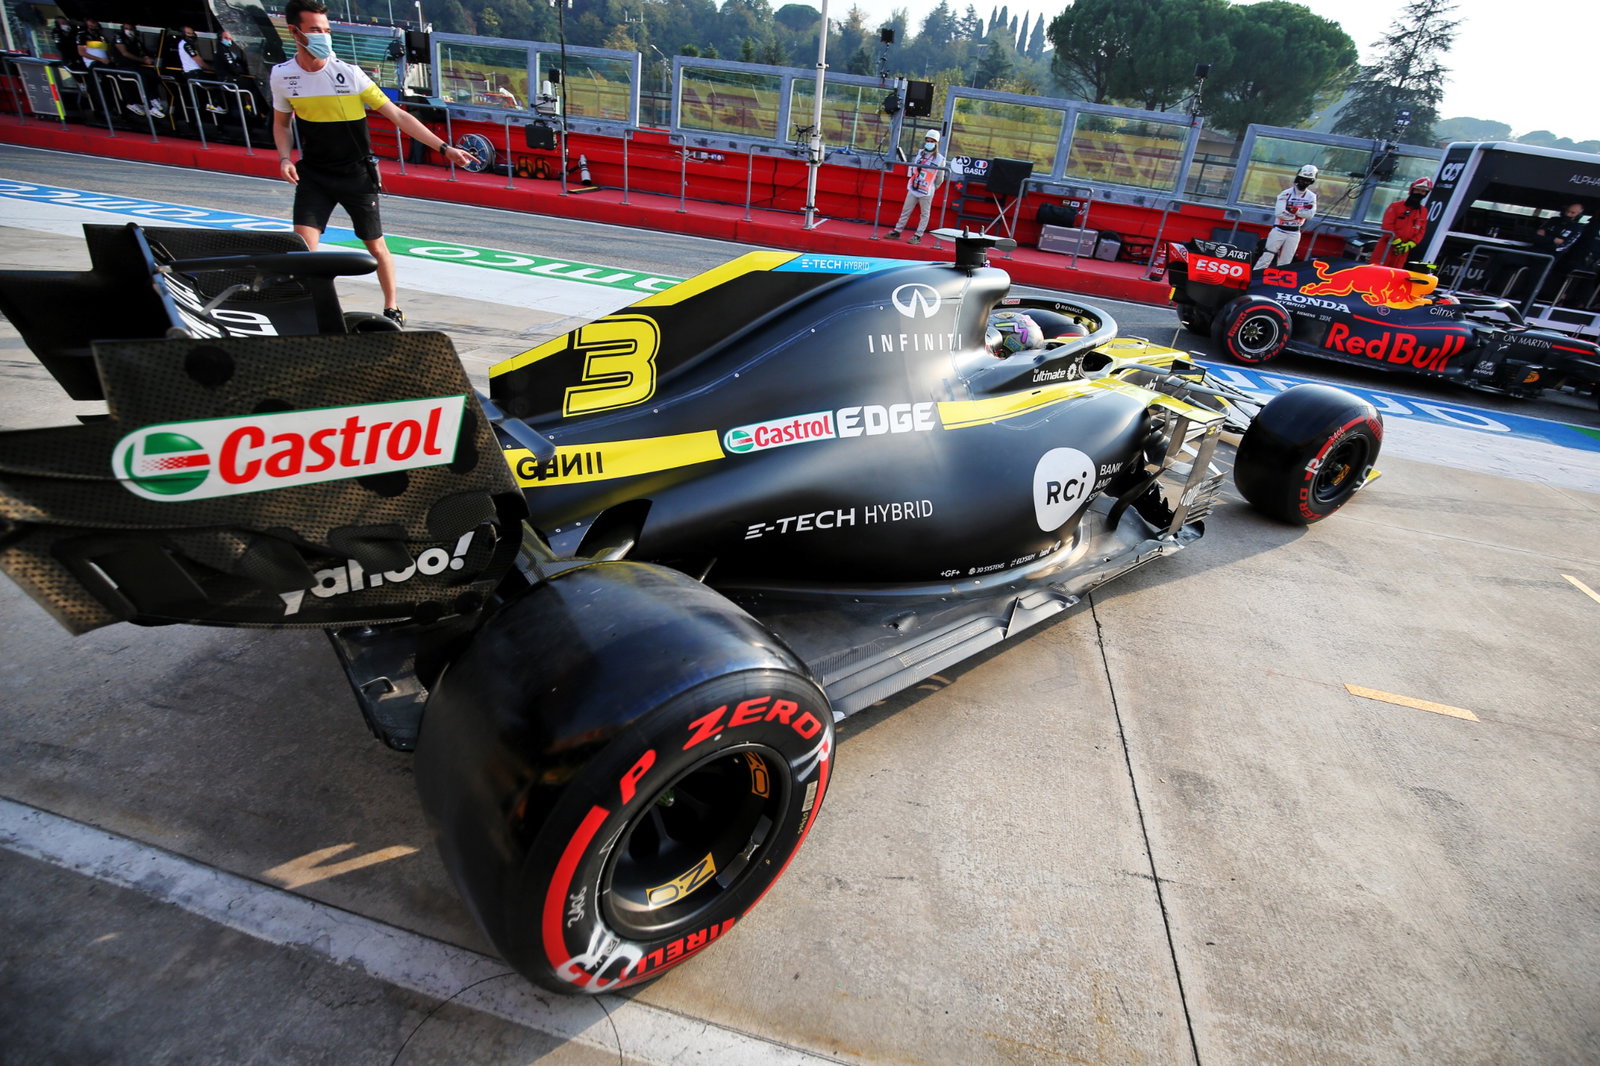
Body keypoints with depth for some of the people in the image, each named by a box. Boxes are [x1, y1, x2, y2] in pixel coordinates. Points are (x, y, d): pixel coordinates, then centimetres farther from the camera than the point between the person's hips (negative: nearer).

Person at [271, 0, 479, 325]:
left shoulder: (349, 74, -11)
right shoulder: (282, 75, -3)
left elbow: (398, 116, -10)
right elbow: (281, 123, 12)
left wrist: (444, 148, -15)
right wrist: (285, 158, -6)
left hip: (357, 174, -1)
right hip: (314, 175, 2)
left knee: (376, 247, 5)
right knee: (302, 249, -10)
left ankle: (392, 309, 24)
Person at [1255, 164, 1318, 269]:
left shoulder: (1312, 197, 5)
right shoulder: (1286, 193, -9)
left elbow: (1310, 214, -9)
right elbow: (1279, 213, -20)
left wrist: (1294, 210, -16)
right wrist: (1297, 215, -13)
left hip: (1294, 233, 4)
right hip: (1279, 230, -4)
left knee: (1284, 262, 6)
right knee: (1267, 257, -7)